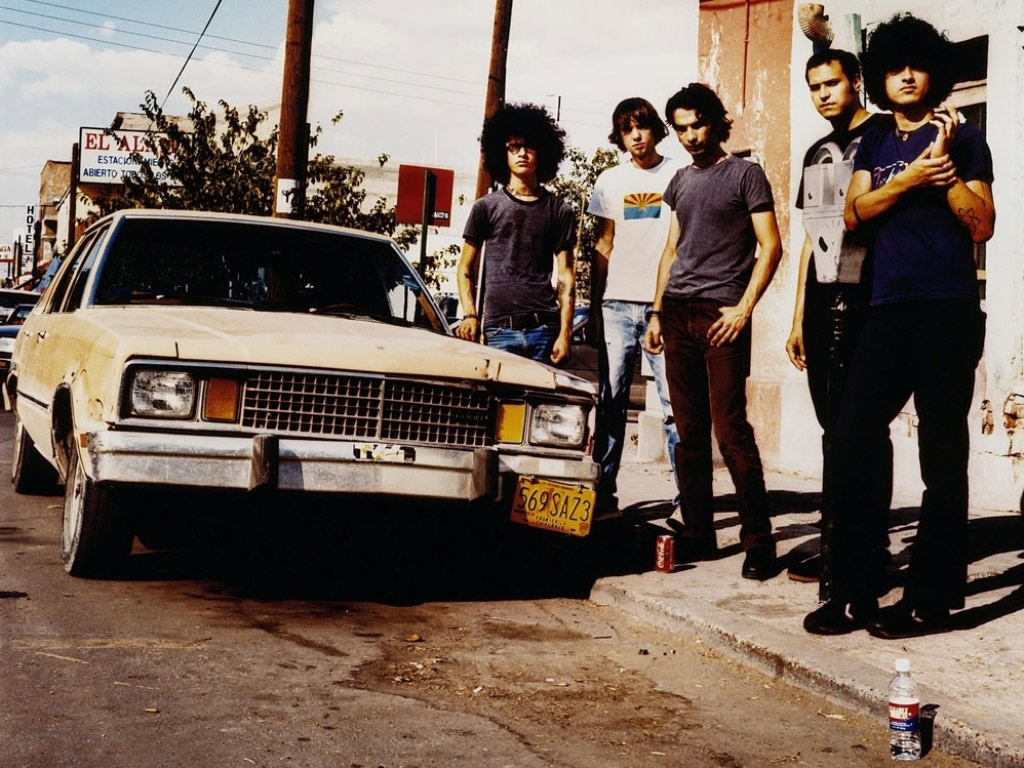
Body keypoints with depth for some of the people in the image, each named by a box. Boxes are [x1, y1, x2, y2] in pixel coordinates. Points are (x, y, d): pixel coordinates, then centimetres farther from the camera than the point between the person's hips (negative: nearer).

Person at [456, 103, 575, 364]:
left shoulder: (558, 210, 12)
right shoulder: (486, 207, 11)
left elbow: (566, 276, 7)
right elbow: (465, 268, 12)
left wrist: (565, 332, -2)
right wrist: (470, 315, -3)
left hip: (544, 329, 1)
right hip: (499, 330, 0)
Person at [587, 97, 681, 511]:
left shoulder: (678, 176, 6)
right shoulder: (610, 181, 13)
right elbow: (603, 247, 15)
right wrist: (594, 306, 9)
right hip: (617, 303, 3)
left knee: (675, 401, -6)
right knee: (609, 400, 3)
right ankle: (602, 489, 8)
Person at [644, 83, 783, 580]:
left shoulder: (745, 174, 2)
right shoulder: (681, 181, 19)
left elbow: (770, 246, -4)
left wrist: (743, 308, -13)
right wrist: (657, 311, 14)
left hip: (721, 315, -6)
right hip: (677, 315, 6)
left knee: (730, 432, -11)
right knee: (689, 433, 6)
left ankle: (758, 541, -6)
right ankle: (698, 534, 13)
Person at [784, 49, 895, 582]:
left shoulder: (886, 133, 0)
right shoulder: (817, 152, 20)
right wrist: (799, 317, 18)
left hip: (868, 299, -6)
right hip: (823, 302, 7)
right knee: (834, 427, 8)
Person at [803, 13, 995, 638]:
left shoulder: (962, 138, 5)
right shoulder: (875, 144, 18)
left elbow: (981, 225, -3)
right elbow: (855, 213, 3)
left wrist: (944, 164, -13)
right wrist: (911, 176, -9)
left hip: (948, 313, -5)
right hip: (889, 311, 5)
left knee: (942, 455, -2)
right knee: (854, 440, -3)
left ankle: (932, 597, 4)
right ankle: (856, 591, 3)